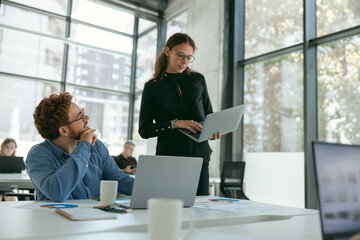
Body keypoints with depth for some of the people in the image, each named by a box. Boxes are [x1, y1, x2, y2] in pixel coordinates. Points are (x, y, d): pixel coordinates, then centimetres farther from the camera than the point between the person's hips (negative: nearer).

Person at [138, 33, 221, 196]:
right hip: (169, 158, -2)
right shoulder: (152, 87, 2)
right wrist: (175, 124, -15)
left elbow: (209, 114, 18)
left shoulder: (198, 80, 10)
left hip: (199, 157, 2)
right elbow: (144, 130, -1)